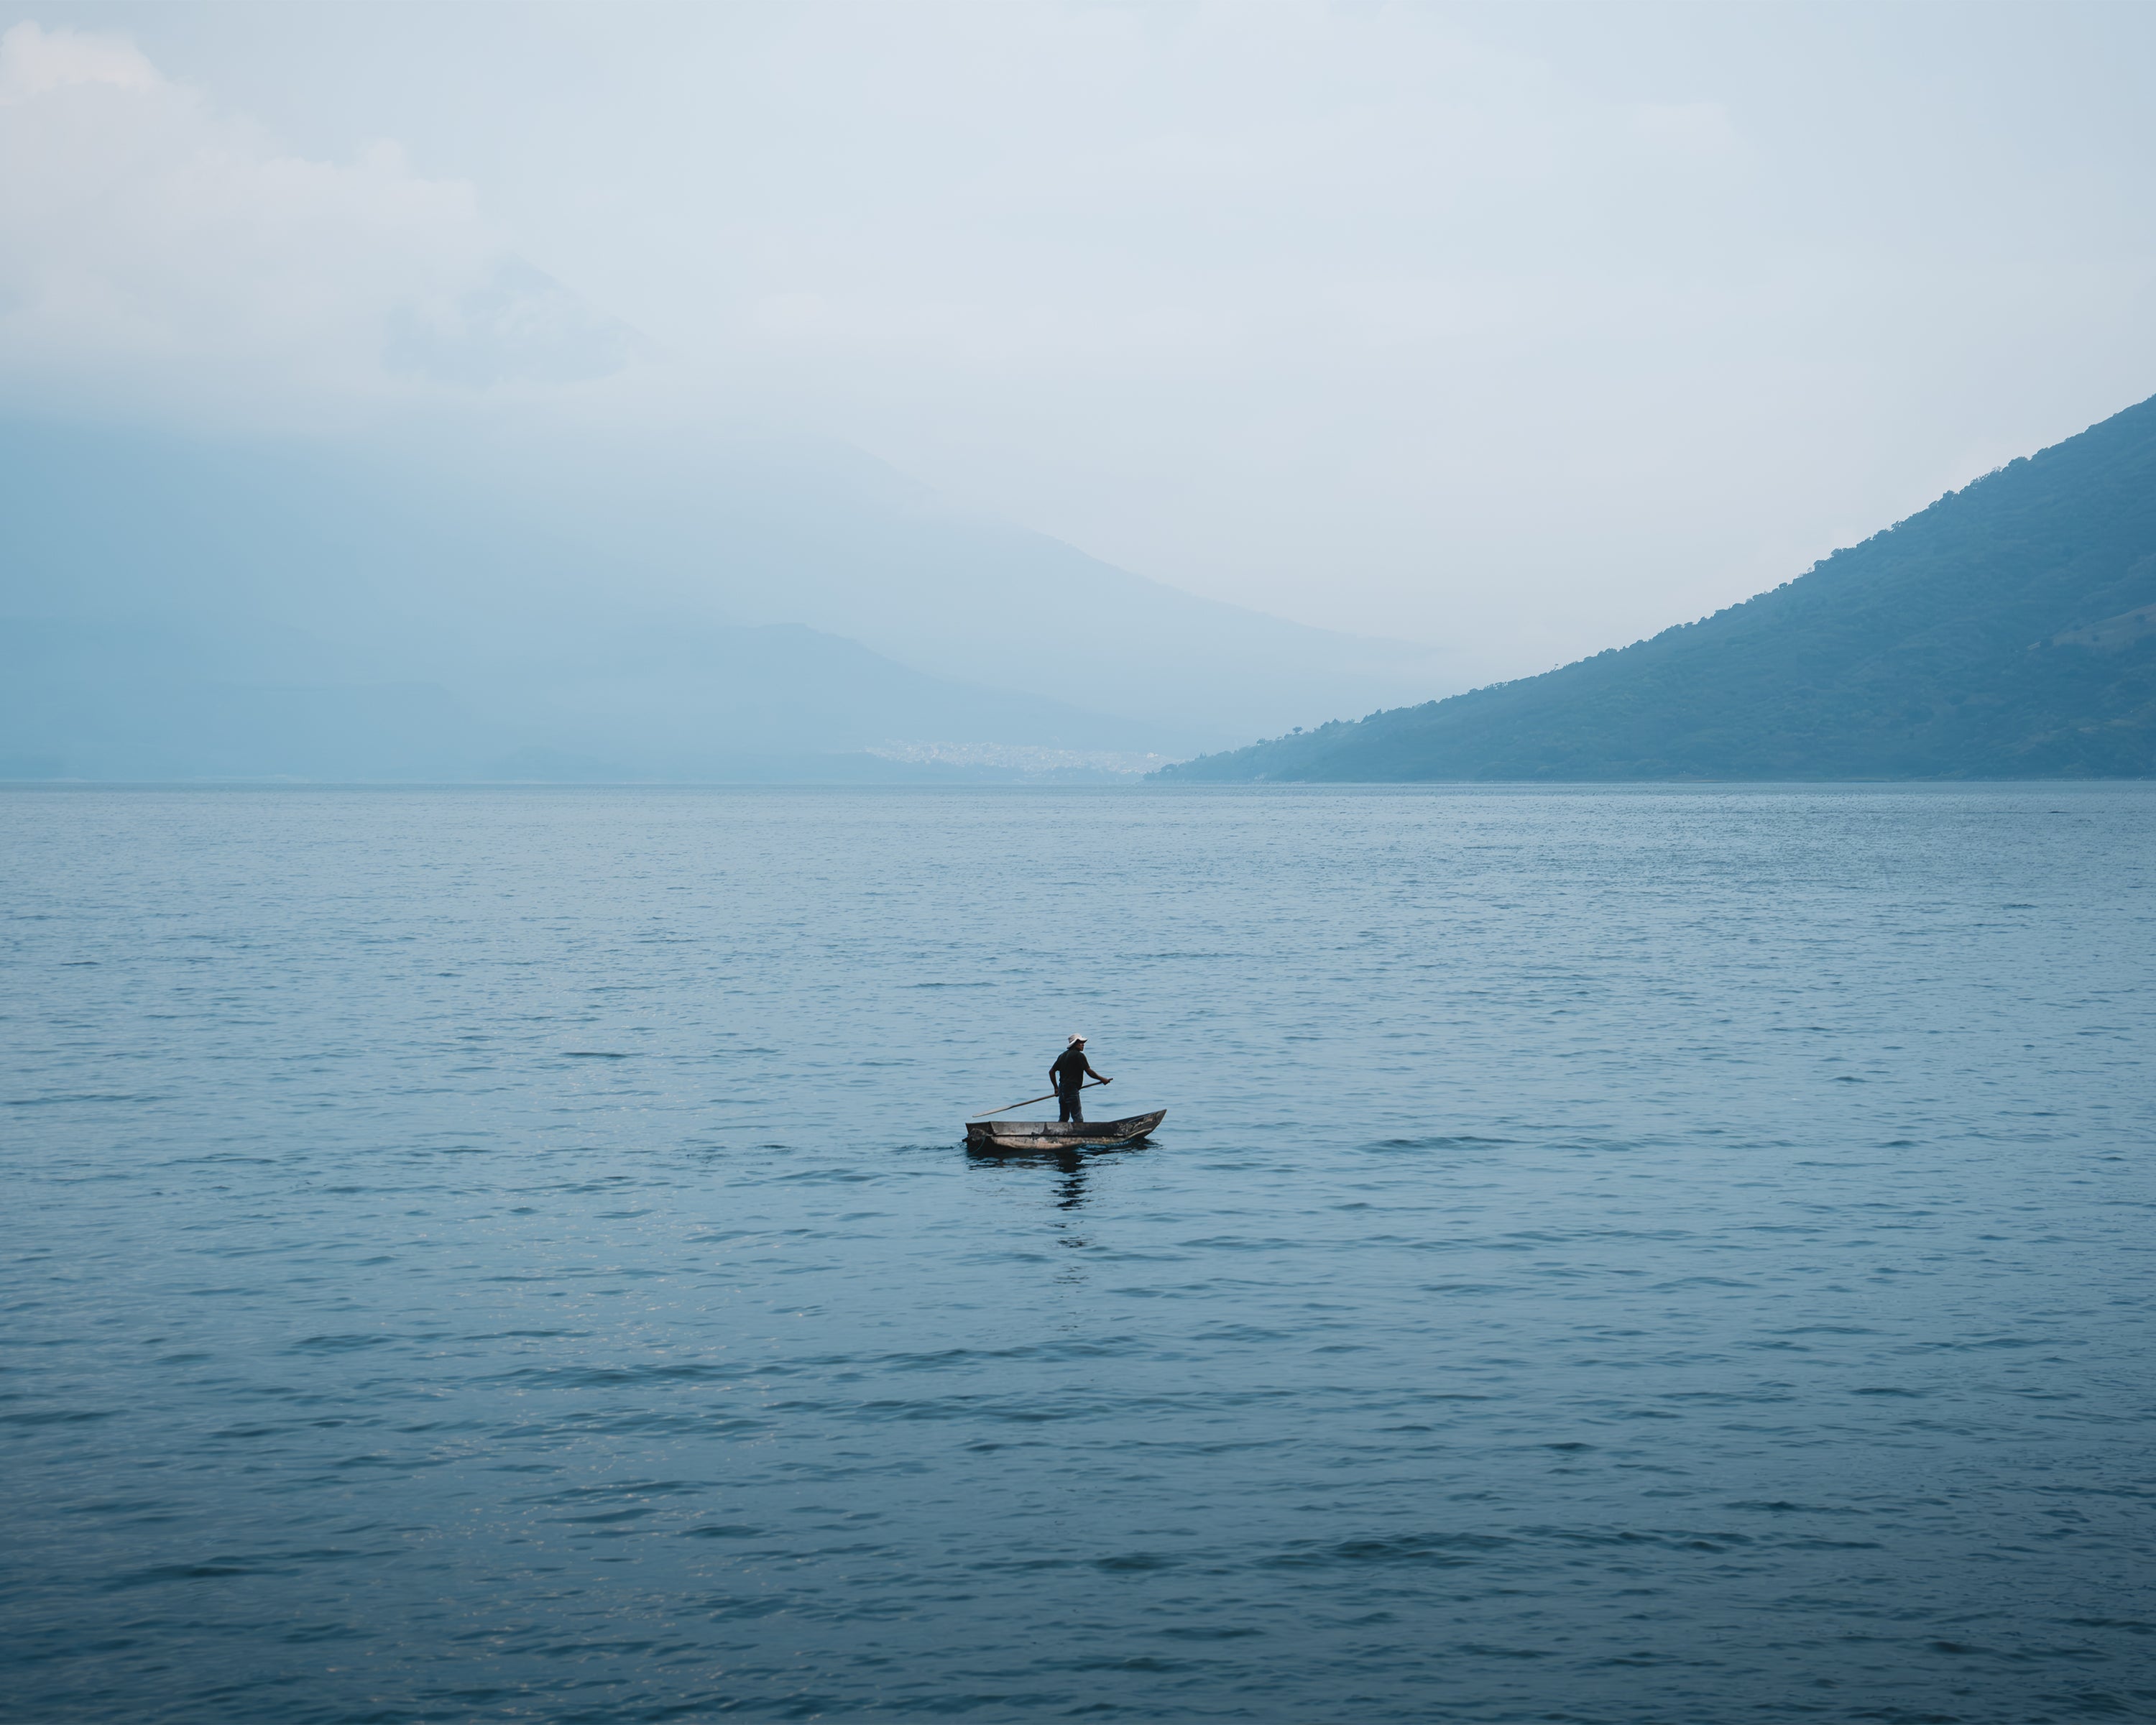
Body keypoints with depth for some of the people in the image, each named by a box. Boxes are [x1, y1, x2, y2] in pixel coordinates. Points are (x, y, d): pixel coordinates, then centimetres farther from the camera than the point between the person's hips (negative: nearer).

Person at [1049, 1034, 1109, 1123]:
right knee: (1078, 1118, -10)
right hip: (1072, 1090, -8)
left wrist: (1056, 1088, 23)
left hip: (1062, 1089, 8)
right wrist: (1102, 1079, 2)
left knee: (1063, 1118, 16)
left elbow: (1051, 1072, 18)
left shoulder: (1062, 1055, 15)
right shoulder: (1079, 1055, -9)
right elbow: (1089, 1072, -11)